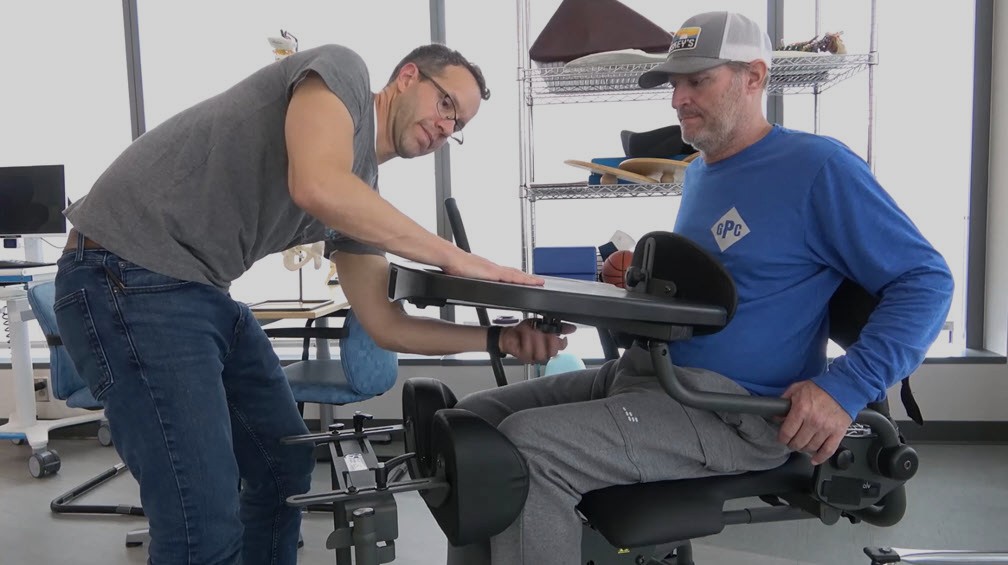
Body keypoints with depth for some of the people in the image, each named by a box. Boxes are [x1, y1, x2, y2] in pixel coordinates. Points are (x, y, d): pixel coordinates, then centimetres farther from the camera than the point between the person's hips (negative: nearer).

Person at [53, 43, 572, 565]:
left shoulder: (363, 193, 14)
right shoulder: (343, 72, -7)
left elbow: (385, 325, 12)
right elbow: (318, 187, -28)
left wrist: (497, 339, 1)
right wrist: (454, 258, -20)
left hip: (201, 292, 10)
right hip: (129, 278, -9)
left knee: (285, 463, 17)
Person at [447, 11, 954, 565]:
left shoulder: (818, 166, -8)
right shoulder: (698, 172, 17)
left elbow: (926, 279, -8)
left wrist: (845, 388, -19)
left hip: (730, 407, -8)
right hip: (642, 373, 9)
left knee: (527, 446, -27)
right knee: (478, 416, 0)